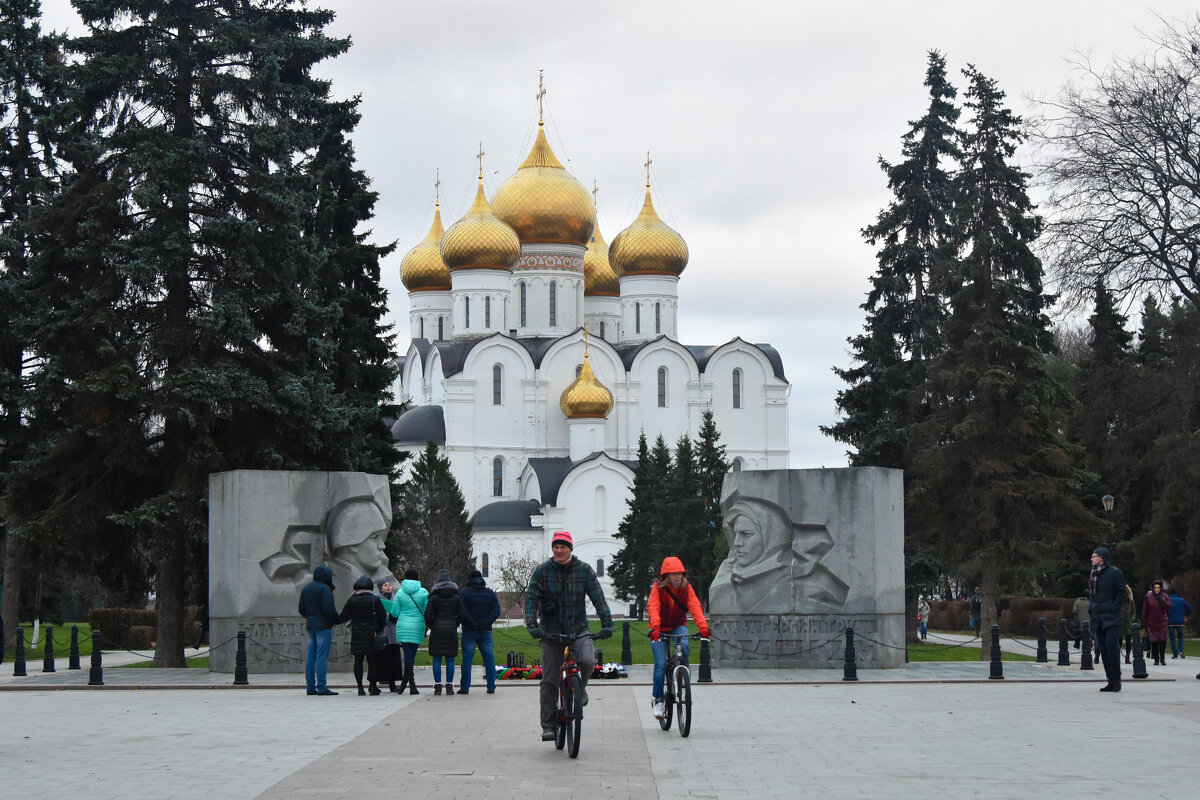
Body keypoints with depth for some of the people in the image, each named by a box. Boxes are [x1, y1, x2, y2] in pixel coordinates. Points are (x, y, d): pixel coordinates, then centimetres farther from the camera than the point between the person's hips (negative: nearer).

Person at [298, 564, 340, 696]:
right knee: (322, 657, -8)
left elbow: (301, 610, 16)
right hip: (323, 626, -8)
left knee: (310, 657, 8)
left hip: (310, 626, 8)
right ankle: (321, 687, -11)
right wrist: (336, 617, -1)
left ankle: (311, 686, 8)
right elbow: (328, 609, -18)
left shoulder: (305, 589, 14)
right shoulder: (325, 589, -11)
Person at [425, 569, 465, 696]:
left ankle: (438, 686, -1)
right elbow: (461, 614, 1)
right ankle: (449, 686, 4)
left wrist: (431, 626, 8)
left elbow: (427, 614, -8)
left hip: (437, 629, -2)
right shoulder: (456, 597, 2)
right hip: (451, 630, 2)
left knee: (437, 660, 3)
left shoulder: (434, 597, -4)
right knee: (450, 660, 5)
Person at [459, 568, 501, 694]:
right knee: (488, 657, 7)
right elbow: (496, 611, -1)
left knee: (467, 658, 0)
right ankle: (491, 687, 3)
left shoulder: (464, 593, -3)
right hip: (486, 632, 3)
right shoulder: (490, 593, 8)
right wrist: (486, 623, -7)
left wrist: (473, 624, -10)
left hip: (469, 632, -3)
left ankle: (465, 687, -1)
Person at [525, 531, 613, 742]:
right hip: (551, 631, 0)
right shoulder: (543, 570, -2)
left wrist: (606, 623, -15)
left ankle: (580, 687, 7)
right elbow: (531, 598, -6)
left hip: (578, 629, 0)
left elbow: (598, 597, -3)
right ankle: (548, 726, 6)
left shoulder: (584, 570, -1)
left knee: (588, 661, -26)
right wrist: (532, 624, -20)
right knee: (550, 679, -2)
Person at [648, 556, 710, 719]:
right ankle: (657, 699, 1)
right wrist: (655, 627, -45)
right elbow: (653, 607, -27)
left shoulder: (686, 588, -8)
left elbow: (695, 607, -20)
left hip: (678, 626, 2)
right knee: (660, 664, -14)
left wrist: (703, 626, -36)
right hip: (660, 629, -2)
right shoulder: (657, 587, -14)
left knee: (684, 647, -31)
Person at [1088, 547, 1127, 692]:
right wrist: (1091, 608, 12)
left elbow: (1121, 593, -6)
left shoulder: (1115, 573, -5)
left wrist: (1113, 608, -13)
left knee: (1111, 644, -16)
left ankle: (1117, 679, -10)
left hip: (1111, 617, -7)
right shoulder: (1093, 574, 16)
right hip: (1097, 617, 7)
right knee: (1103, 648, 4)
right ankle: (1111, 680, 8)